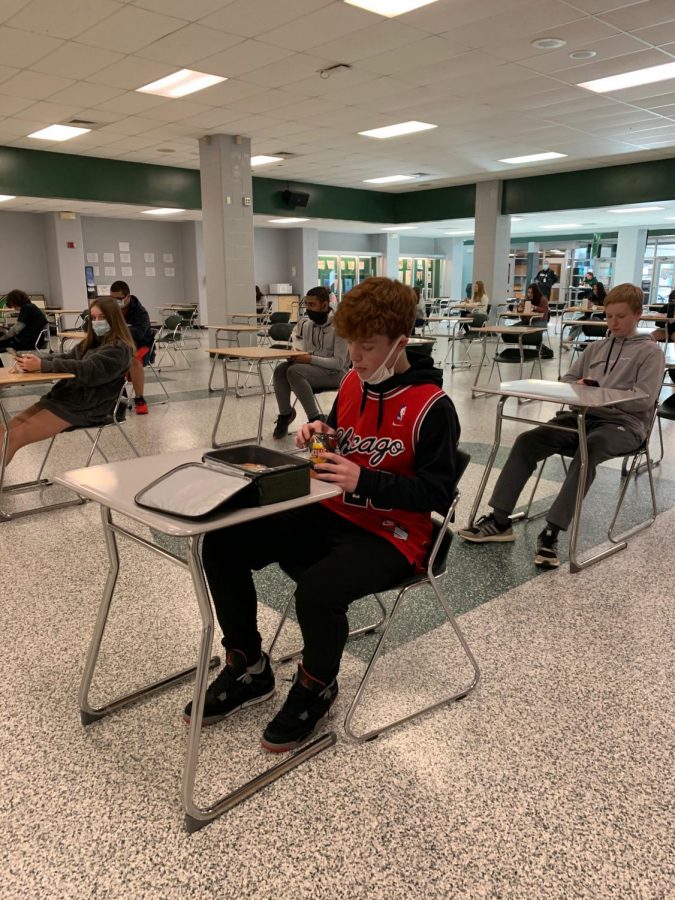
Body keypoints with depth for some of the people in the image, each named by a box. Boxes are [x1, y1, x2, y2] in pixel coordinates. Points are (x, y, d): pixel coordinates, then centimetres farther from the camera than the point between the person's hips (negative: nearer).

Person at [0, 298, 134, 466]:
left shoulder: (119, 348, -8)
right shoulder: (92, 342, 18)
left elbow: (88, 370, -19)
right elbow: (67, 358, 11)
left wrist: (42, 365, -23)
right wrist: (36, 360, -10)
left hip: (86, 408, -8)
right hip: (65, 396, 8)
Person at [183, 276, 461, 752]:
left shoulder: (433, 406, -15)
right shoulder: (352, 381, 5)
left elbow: (438, 493, -16)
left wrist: (363, 482, -27)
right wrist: (320, 433, -5)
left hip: (392, 534, -7)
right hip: (332, 513, 7)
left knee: (317, 590, -35)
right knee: (222, 544, -5)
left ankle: (317, 688, 1)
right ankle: (248, 668, 12)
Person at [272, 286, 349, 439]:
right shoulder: (306, 324, 5)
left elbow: (339, 363, -19)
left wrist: (310, 359, -25)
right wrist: (298, 356, -11)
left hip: (334, 373, -6)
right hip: (311, 368, 6)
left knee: (294, 371, -30)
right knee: (281, 370, -21)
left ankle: (315, 419, -21)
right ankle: (285, 414, -3)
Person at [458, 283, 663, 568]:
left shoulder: (650, 352, 6)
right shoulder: (595, 348, 23)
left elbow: (644, 399, -6)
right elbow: (567, 380, 21)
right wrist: (578, 389, -3)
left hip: (624, 424, -5)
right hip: (582, 416, 5)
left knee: (587, 451, -38)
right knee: (527, 441, -18)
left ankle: (551, 531, -40)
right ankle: (499, 520, -20)